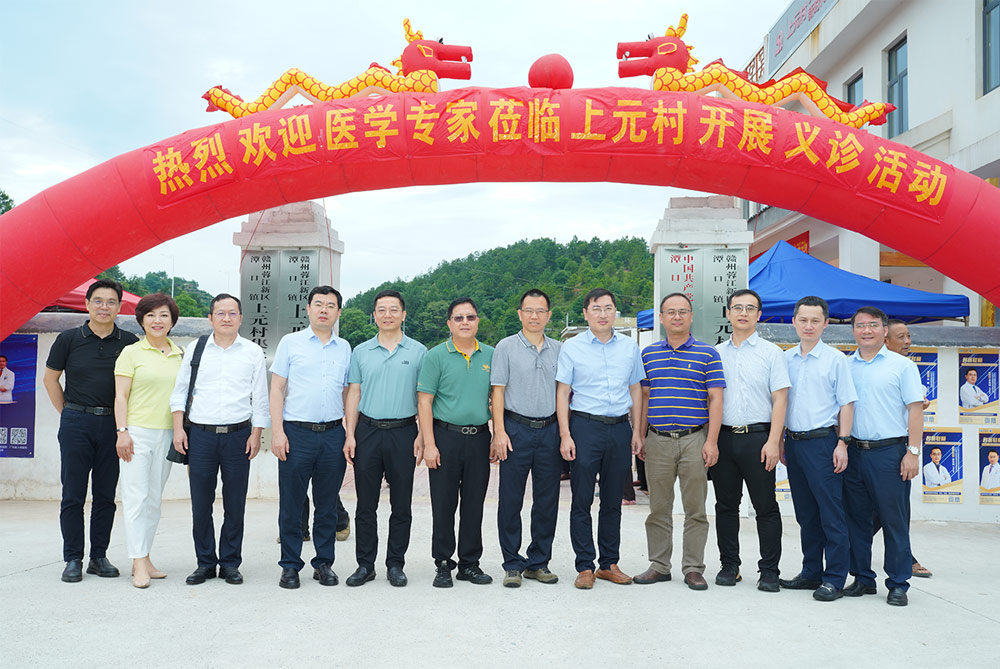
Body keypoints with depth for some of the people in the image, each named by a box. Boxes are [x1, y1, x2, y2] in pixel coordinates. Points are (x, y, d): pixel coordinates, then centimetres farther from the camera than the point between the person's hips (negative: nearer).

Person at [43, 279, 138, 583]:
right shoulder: (69, 339, 1)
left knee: (106, 495, 7)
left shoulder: (130, 343, 2)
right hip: (76, 424, -1)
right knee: (73, 495, 2)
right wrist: (69, 414, 8)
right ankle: (73, 559, 12)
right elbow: (50, 378, 11)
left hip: (113, 424, 1)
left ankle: (99, 557, 17)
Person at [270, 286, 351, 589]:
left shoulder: (344, 348, 12)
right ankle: (290, 566, 15)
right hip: (297, 432, -2)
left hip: (333, 435, 3)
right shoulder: (291, 343, 3)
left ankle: (324, 563, 20)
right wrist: (277, 431, -8)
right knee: (291, 504, 3)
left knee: (328, 505, 9)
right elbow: (277, 390, 1)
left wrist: (350, 433, 8)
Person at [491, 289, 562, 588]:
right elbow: (497, 391, -1)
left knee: (547, 501, 7)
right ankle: (513, 564, 13)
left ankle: (538, 563, 19)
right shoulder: (506, 347, 2)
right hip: (516, 430, -3)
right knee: (511, 501, 1)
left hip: (550, 431, 3)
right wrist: (499, 431, -9)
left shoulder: (558, 349, 11)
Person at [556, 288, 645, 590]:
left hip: (620, 428, 3)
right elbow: (562, 393, 0)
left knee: (613, 501, 10)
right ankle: (585, 567, 9)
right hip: (585, 427, -3)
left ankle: (609, 564, 21)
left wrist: (636, 431, 9)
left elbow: (636, 390, 15)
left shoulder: (629, 347, 10)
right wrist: (565, 435, -8)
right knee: (582, 501, 0)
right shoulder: (572, 348, 1)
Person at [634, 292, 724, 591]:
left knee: (695, 509, 4)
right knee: (658, 508, 8)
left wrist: (712, 441, -9)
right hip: (657, 441, 3)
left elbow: (715, 399, -2)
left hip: (694, 440, -2)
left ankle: (693, 568, 14)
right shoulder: (648, 354, 11)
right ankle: (659, 566, 19)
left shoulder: (707, 354, 2)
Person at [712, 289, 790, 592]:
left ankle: (769, 570, 9)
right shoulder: (716, 353, 13)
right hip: (723, 437, 3)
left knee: (766, 506, 0)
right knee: (726, 505, 9)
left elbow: (780, 399, -2)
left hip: (757, 436, -3)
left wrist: (773, 442, -12)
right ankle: (729, 565, 20)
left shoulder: (771, 352, 3)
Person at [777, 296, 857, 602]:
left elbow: (846, 403, -3)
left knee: (832, 514, -3)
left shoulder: (835, 359, -2)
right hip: (793, 442, 5)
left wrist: (842, 442, -10)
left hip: (822, 442, -5)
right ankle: (811, 573, 22)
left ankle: (834, 579, 5)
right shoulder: (785, 359, 10)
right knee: (805, 514, 12)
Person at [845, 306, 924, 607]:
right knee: (857, 518, 9)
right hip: (854, 452, 4)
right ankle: (863, 578, 20)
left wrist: (913, 452, -9)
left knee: (894, 519, 0)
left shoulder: (902, 365, 2)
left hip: (889, 451, -4)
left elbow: (915, 409, -2)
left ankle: (898, 584, 10)